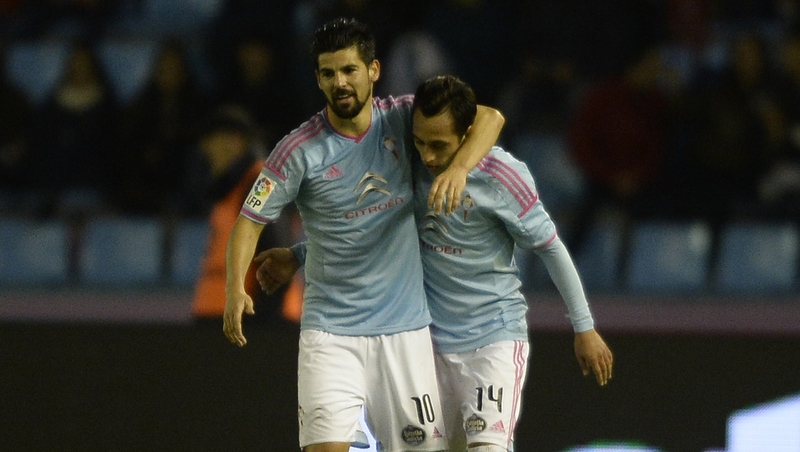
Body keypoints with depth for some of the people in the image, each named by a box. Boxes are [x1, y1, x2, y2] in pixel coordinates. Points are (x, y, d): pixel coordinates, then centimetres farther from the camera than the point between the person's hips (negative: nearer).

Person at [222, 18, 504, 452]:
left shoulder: (403, 118, -1)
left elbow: (489, 118, -6)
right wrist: (235, 288, -21)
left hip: (406, 326, 3)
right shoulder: (300, 151, -8)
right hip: (330, 330, -3)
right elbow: (251, 218, -4)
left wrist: (459, 167, -27)